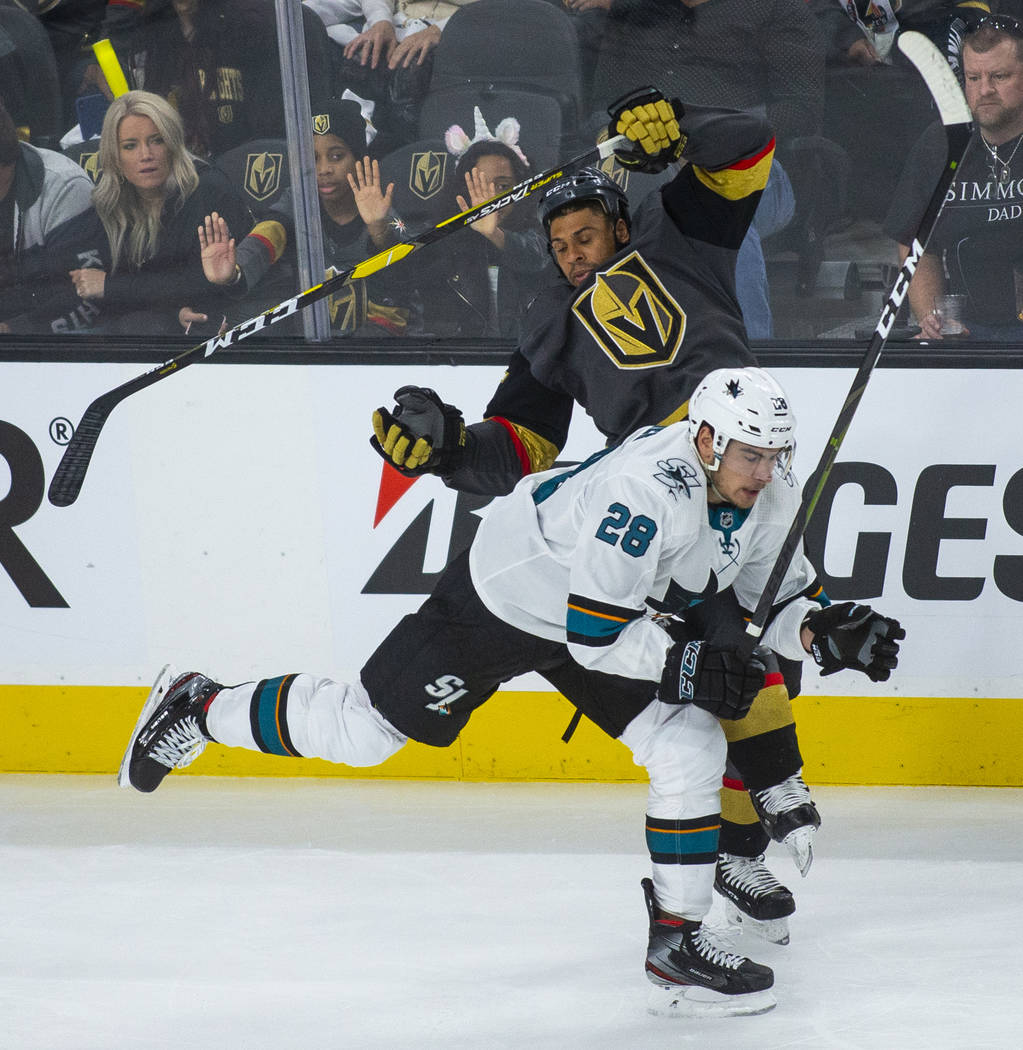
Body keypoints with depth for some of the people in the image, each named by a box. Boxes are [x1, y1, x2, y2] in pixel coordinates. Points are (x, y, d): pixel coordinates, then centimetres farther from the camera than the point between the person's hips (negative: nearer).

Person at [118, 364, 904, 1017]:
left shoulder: (769, 493, -13)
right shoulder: (647, 488, -38)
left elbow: (774, 601, -1)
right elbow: (592, 632, -34)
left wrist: (825, 631, -21)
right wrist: (689, 665, -36)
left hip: (616, 609, 7)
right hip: (504, 598, -7)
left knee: (693, 746, -9)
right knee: (362, 731, 3)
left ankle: (677, 937, 2)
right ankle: (199, 709, 26)